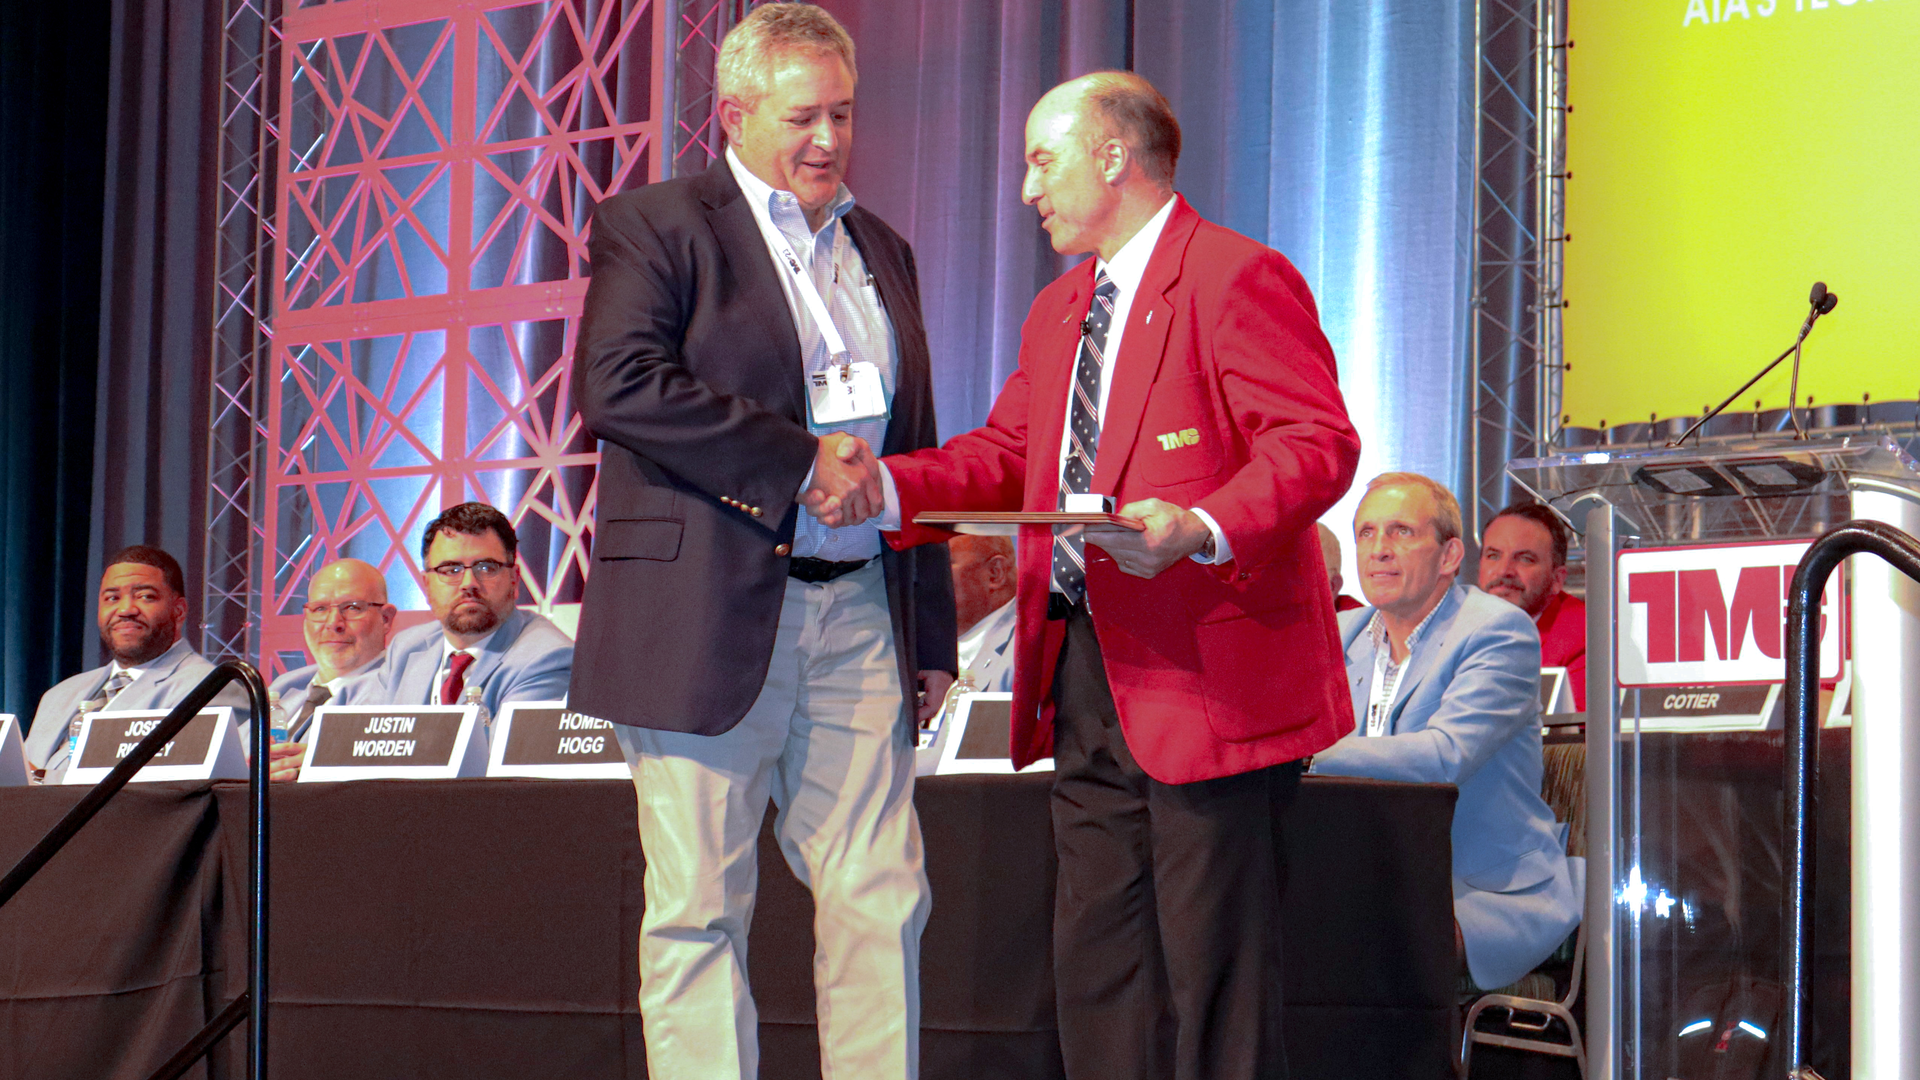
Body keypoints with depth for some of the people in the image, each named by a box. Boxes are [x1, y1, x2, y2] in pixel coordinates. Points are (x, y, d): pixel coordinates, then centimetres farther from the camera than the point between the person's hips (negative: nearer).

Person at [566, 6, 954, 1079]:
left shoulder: (883, 252, 20)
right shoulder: (655, 226, 1)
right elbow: (619, 385, -15)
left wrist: (933, 632, 17)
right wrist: (801, 461, -14)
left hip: (860, 615, 5)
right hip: (712, 618, -5)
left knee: (883, 902, 0)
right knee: (700, 908, -1)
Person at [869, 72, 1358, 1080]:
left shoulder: (1238, 278, -9)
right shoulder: (1058, 311, 22)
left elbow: (1317, 442, -17)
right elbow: (1005, 454, 20)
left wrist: (1201, 531, -32)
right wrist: (887, 487, 2)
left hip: (1206, 677, -9)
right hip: (1089, 686, 9)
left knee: (1212, 973, -7)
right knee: (1094, 968, 11)